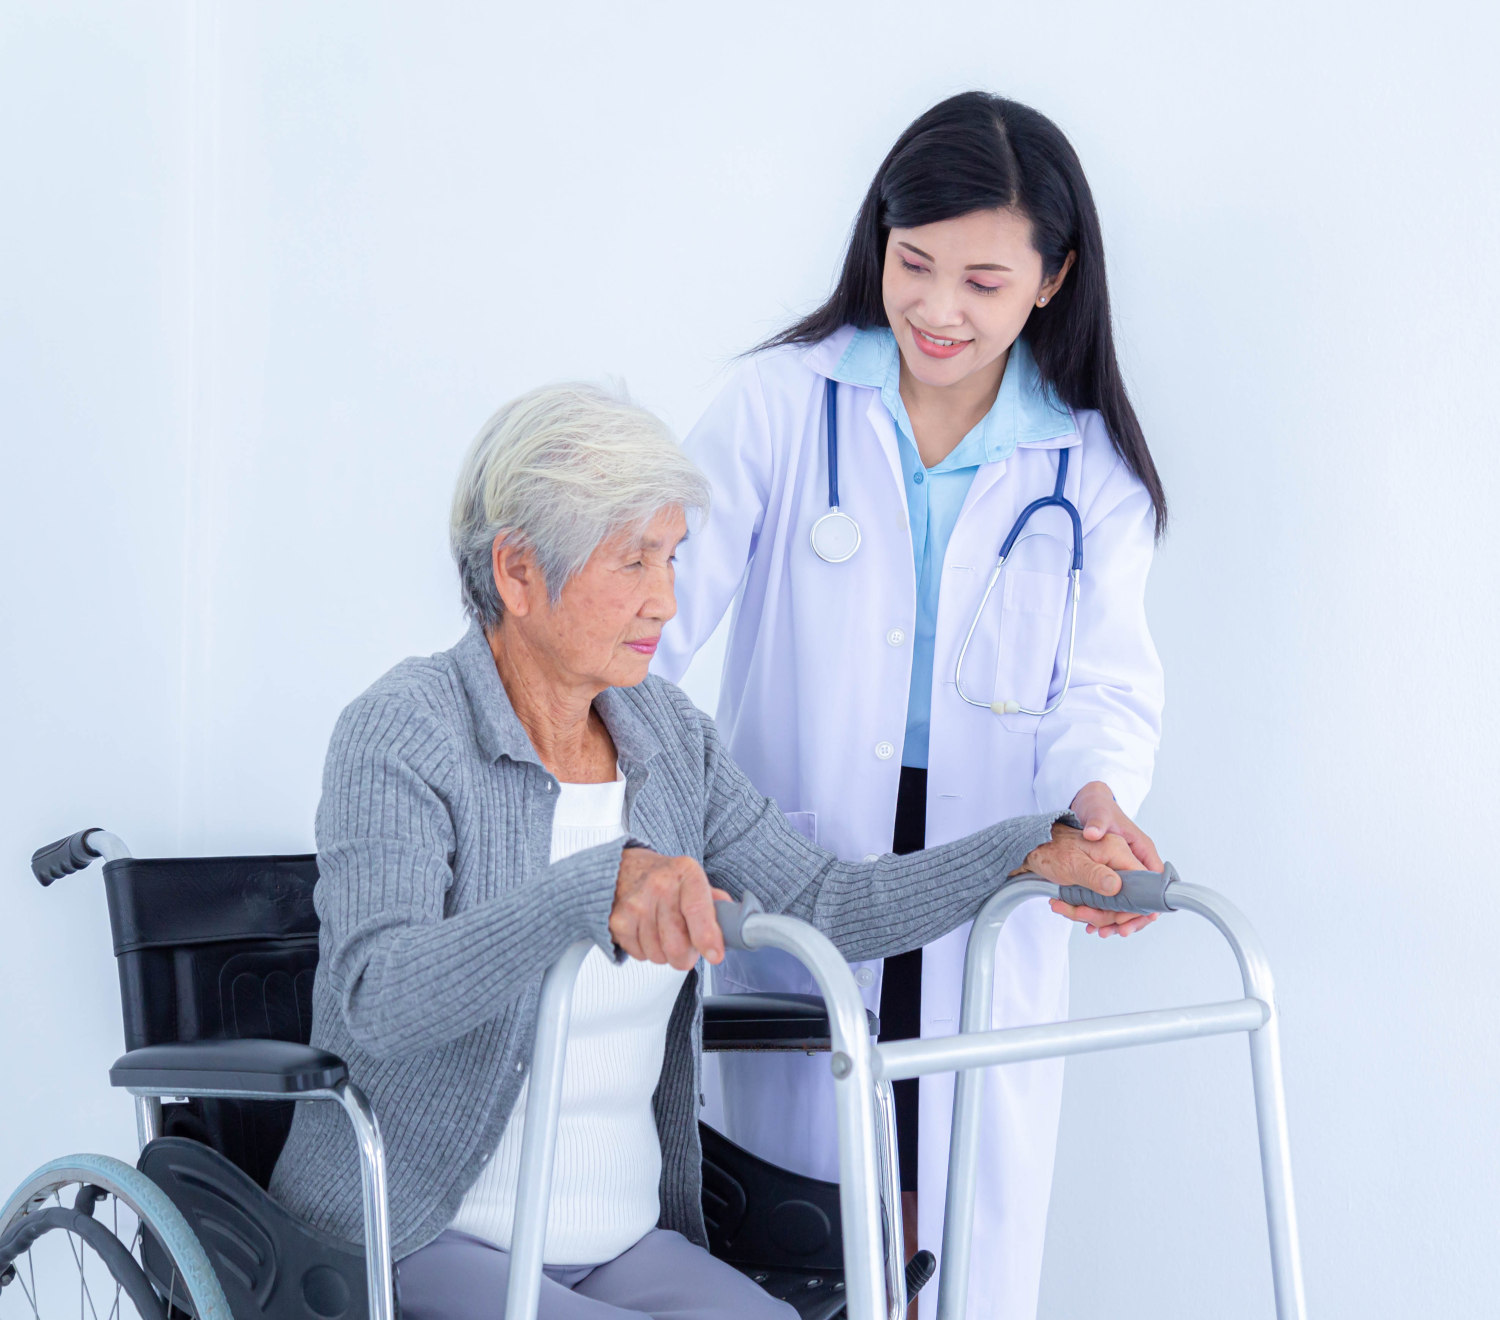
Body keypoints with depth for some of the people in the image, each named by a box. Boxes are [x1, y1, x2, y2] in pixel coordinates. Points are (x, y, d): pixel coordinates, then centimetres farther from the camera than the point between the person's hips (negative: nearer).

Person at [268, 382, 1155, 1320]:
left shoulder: (668, 735, 8)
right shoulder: (402, 735, -14)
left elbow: (825, 905, 11)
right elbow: (376, 995, -31)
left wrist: (1035, 853, 0)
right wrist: (596, 889, -46)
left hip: (627, 1244, 7)